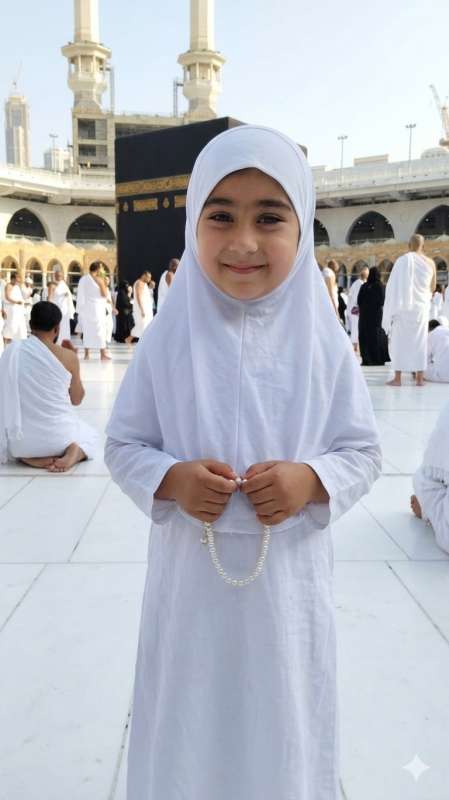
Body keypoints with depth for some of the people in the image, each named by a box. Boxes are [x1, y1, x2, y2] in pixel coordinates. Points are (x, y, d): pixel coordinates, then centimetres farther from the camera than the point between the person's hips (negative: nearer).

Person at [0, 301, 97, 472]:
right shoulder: (67, 356, -8)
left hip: (22, 441, 2)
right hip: (58, 436, -1)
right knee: (89, 434, 33)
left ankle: (29, 457, 4)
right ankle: (74, 453, -2)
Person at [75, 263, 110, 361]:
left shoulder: (82, 279, 8)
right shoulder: (99, 279, -9)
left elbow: (79, 294, 10)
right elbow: (104, 294, -10)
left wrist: (80, 309, 15)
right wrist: (104, 285, 5)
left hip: (84, 307, 5)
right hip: (96, 307, -5)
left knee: (87, 330, 10)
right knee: (99, 330, -2)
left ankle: (86, 354, 9)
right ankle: (103, 354, -3)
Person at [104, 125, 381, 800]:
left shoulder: (322, 343, -7)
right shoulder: (166, 342, -8)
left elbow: (364, 450, 0)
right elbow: (123, 445, 0)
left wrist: (312, 480, -19)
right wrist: (171, 479, -18)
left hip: (289, 584, 1)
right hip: (190, 582, 0)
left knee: (284, 726, 19)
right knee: (191, 730, 17)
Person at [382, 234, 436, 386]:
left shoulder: (403, 260, -7)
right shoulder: (430, 263, 3)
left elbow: (393, 285, -8)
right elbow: (432, 288, 12)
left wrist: (392, 309, 0)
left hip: (403, 307, -3)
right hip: (421, 308, 3)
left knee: (399, 341, 1)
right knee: (420, 342, 8)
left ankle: (397, 378, -2)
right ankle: (420, 378, 8)